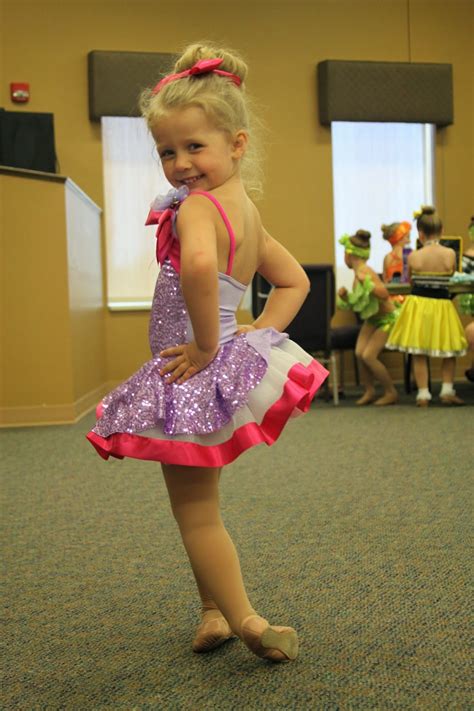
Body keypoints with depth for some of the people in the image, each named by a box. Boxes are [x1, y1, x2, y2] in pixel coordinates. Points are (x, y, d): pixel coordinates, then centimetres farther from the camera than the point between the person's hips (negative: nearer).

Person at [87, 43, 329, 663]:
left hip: (191, 377, -9)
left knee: (196, 516, 8)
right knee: (201, 506, 24)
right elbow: (294, 281, 17)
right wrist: (258, 333, 7)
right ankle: (217, 612, 36)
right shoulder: (247, 211, 8)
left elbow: (198, 265, -42)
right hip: (227, 369, 9)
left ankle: (249, 623, 17)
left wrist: (207, 344, -29)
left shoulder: (198, 206, -19)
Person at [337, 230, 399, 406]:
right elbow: (355, 303, 9)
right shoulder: (357, 273, 1)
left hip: (387, 318, -7)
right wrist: (345, 296, -9)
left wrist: (366, 282, -43)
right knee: (359, 353, -7)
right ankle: (369, 391, 10)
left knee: (369, 356, -14)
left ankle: (391, 393, 3)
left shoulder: (365, 272, -25)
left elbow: (384, 295, -36)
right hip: (372, 319, 7)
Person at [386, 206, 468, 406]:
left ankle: (423, 394, 9)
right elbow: (450, 276, 9)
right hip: (441, 306, 1)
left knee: (419, 353, 8)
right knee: (449, 349, 17)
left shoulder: (413, 256, -7)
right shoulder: (450, 254, -6)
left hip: (418, 305, 0)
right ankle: (447, 391, 12)